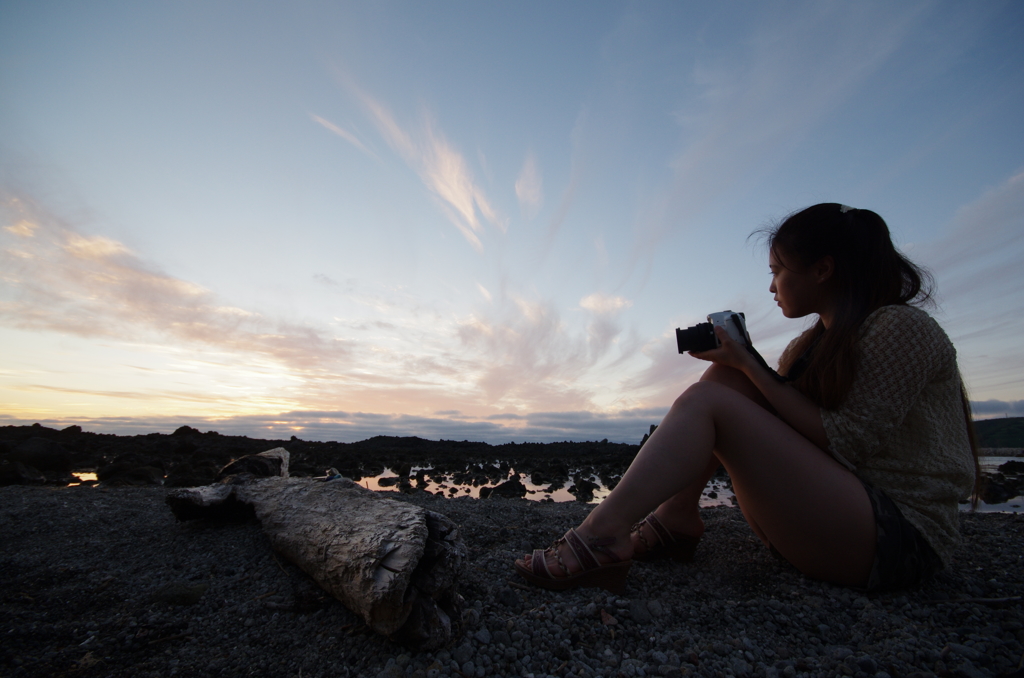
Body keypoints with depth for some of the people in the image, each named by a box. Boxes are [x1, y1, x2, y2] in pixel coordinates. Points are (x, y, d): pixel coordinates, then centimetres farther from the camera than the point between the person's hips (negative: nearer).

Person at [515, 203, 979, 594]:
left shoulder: (902, 327, -8)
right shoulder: (808, 346, 14)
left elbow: (843, 443, -17)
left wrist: (751, 366, -16)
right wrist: (739, 361, -2)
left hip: (900, 535, -8)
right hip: (827, 512, 8)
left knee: (708, 401, -24)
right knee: (726, 376, -3)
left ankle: (601, 539, -30)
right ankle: (675, 521, -9)